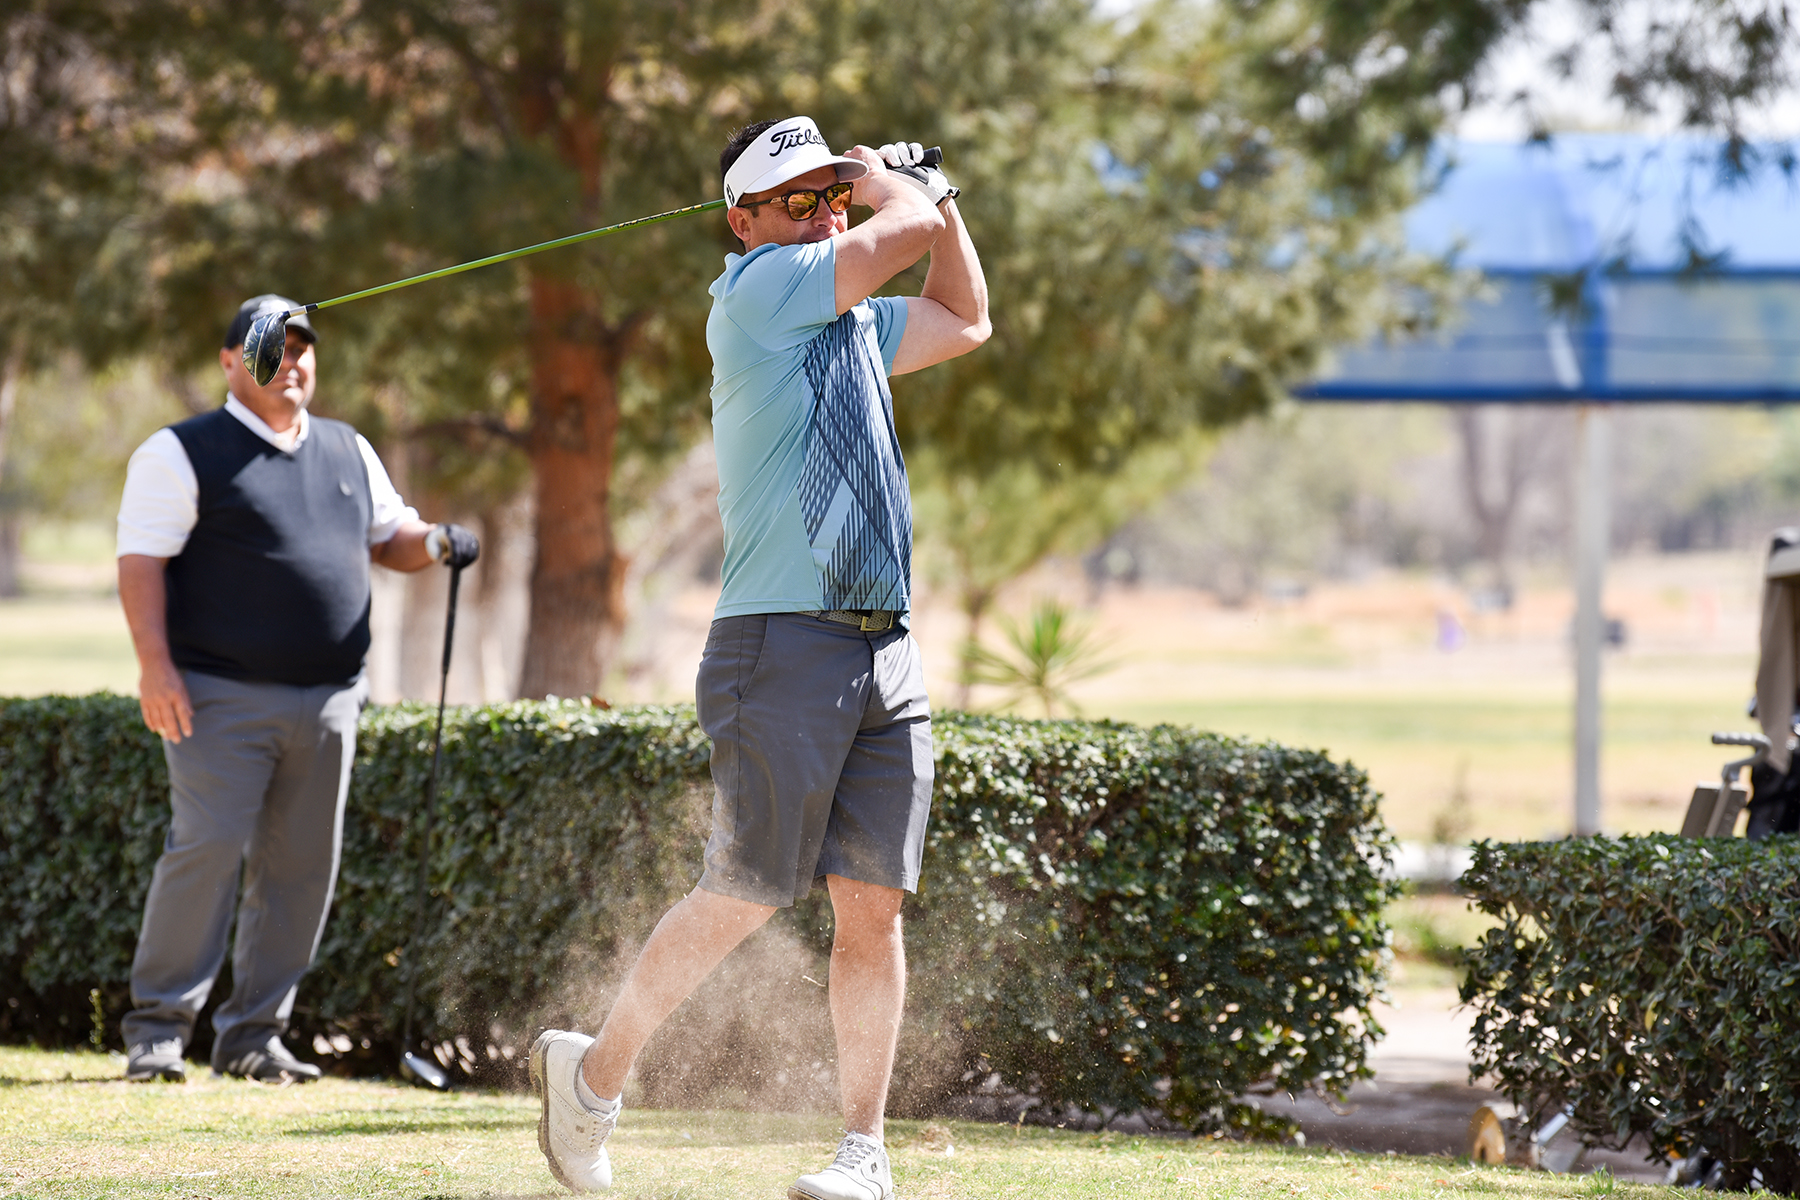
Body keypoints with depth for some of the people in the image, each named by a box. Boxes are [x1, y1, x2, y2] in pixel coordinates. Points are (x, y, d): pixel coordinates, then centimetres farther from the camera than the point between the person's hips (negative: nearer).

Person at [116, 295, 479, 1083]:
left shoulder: (348, 452, 18)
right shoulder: (184, 454, 0)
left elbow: (386, 537, 27)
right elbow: (142, 560, -6)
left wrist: (435, 544, 3)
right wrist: (155, 664, -18)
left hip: (326, 700, 6)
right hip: (221, 696, -6)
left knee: (301, 868, 3)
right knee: (206, 851, -14)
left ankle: (253, 1033, 11)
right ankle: (157, 1027, -7)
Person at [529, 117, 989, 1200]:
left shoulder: (854, 318, 21)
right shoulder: (760, 289, -5)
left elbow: (965, 320, 37)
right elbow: (908, 232, -10)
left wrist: (917, 185, 28)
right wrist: (894, 184, 12)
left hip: (886, 654, 7)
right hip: (784, 647, -7)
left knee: (874, 903, 1)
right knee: (749, 896, -7)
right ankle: (595, 1072, 11)